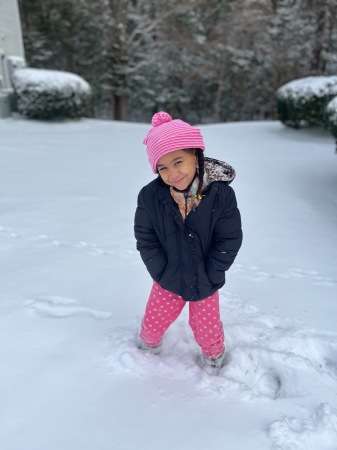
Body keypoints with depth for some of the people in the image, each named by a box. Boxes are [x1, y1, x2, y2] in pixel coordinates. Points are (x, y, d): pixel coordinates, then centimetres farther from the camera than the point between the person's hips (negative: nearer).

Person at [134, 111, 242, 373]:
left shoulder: (221, 194, -23)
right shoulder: (150, 196, -20)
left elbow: (230, 240, -16)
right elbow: (145, 239, -11)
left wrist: (209, 278, -14)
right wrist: (163, 274, -12)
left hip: (206, 282, -1)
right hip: (168, 281, 1)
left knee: (207, 328, 17)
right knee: (153, 322, 19)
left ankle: (214, 354, 52)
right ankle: (148, 343, 55)